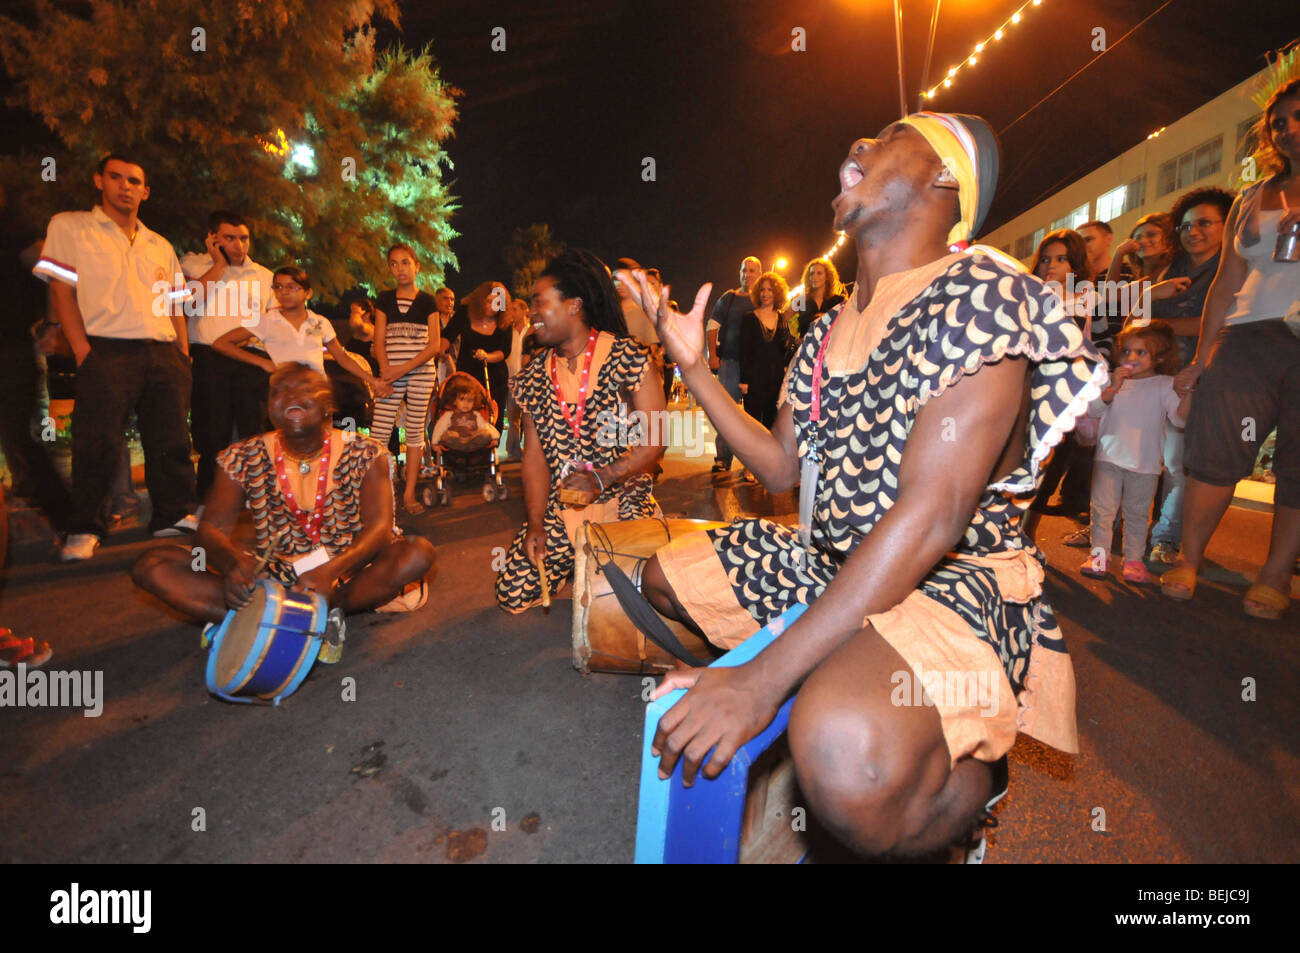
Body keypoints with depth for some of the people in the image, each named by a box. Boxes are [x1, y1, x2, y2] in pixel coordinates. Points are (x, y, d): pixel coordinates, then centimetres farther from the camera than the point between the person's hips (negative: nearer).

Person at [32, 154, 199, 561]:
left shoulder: (160, 246, 22)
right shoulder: (69, 227, 11)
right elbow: (61, 292, 2)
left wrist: (184, 356, 7)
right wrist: (83, 352, -10)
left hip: (163, 352, 4)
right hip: (107, 351, -3)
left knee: (172, 441, 1)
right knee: (98, 444, -7)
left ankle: (175, 518, 11)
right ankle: (84, 530, 4)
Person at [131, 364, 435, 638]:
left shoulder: (364, 454, -6)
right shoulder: (243, 459, 1)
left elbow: (379, 527, -16)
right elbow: (212, 527, -4)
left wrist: (330, 572, -34)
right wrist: (232, 561, -29)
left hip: (347, 574, -2)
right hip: (270, 578, 2)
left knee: (419, 552, -32)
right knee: (150, 564, -14)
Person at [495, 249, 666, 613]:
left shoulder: (627, 358, -9)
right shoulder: (533, 375, 7)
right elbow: (535, 454, 4)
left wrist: (600, 480, -21)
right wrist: (536, 524, -6)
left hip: (624, 500, -4)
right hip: (559, 508, 4)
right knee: (512, 594, -4)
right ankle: (577, 562, 24)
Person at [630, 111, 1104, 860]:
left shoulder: (981, 294, -16)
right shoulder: (829, 333, 11)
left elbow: (929, 520, -27)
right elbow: (782, 468, 15)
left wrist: (762, 681, -30)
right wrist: (693, 366, 11)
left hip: (956, 582, -8)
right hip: (828, 565, 9)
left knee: (848, 756, -39)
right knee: (662, 576, 16)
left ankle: (973, 778, -1)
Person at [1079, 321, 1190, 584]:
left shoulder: (1164, 385, 2)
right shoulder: (1113, 381, 7)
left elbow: (1180, 418, -8)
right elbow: (1093, 410, -4)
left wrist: (1188, 394, -26)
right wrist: (1112, 389, -18)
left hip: (1145, 463, -1)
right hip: (1108, 457, 1)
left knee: (1137, 513, 7)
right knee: (1102, 508, 3)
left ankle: (1134, 559, 16)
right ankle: (1099, 554, 11)